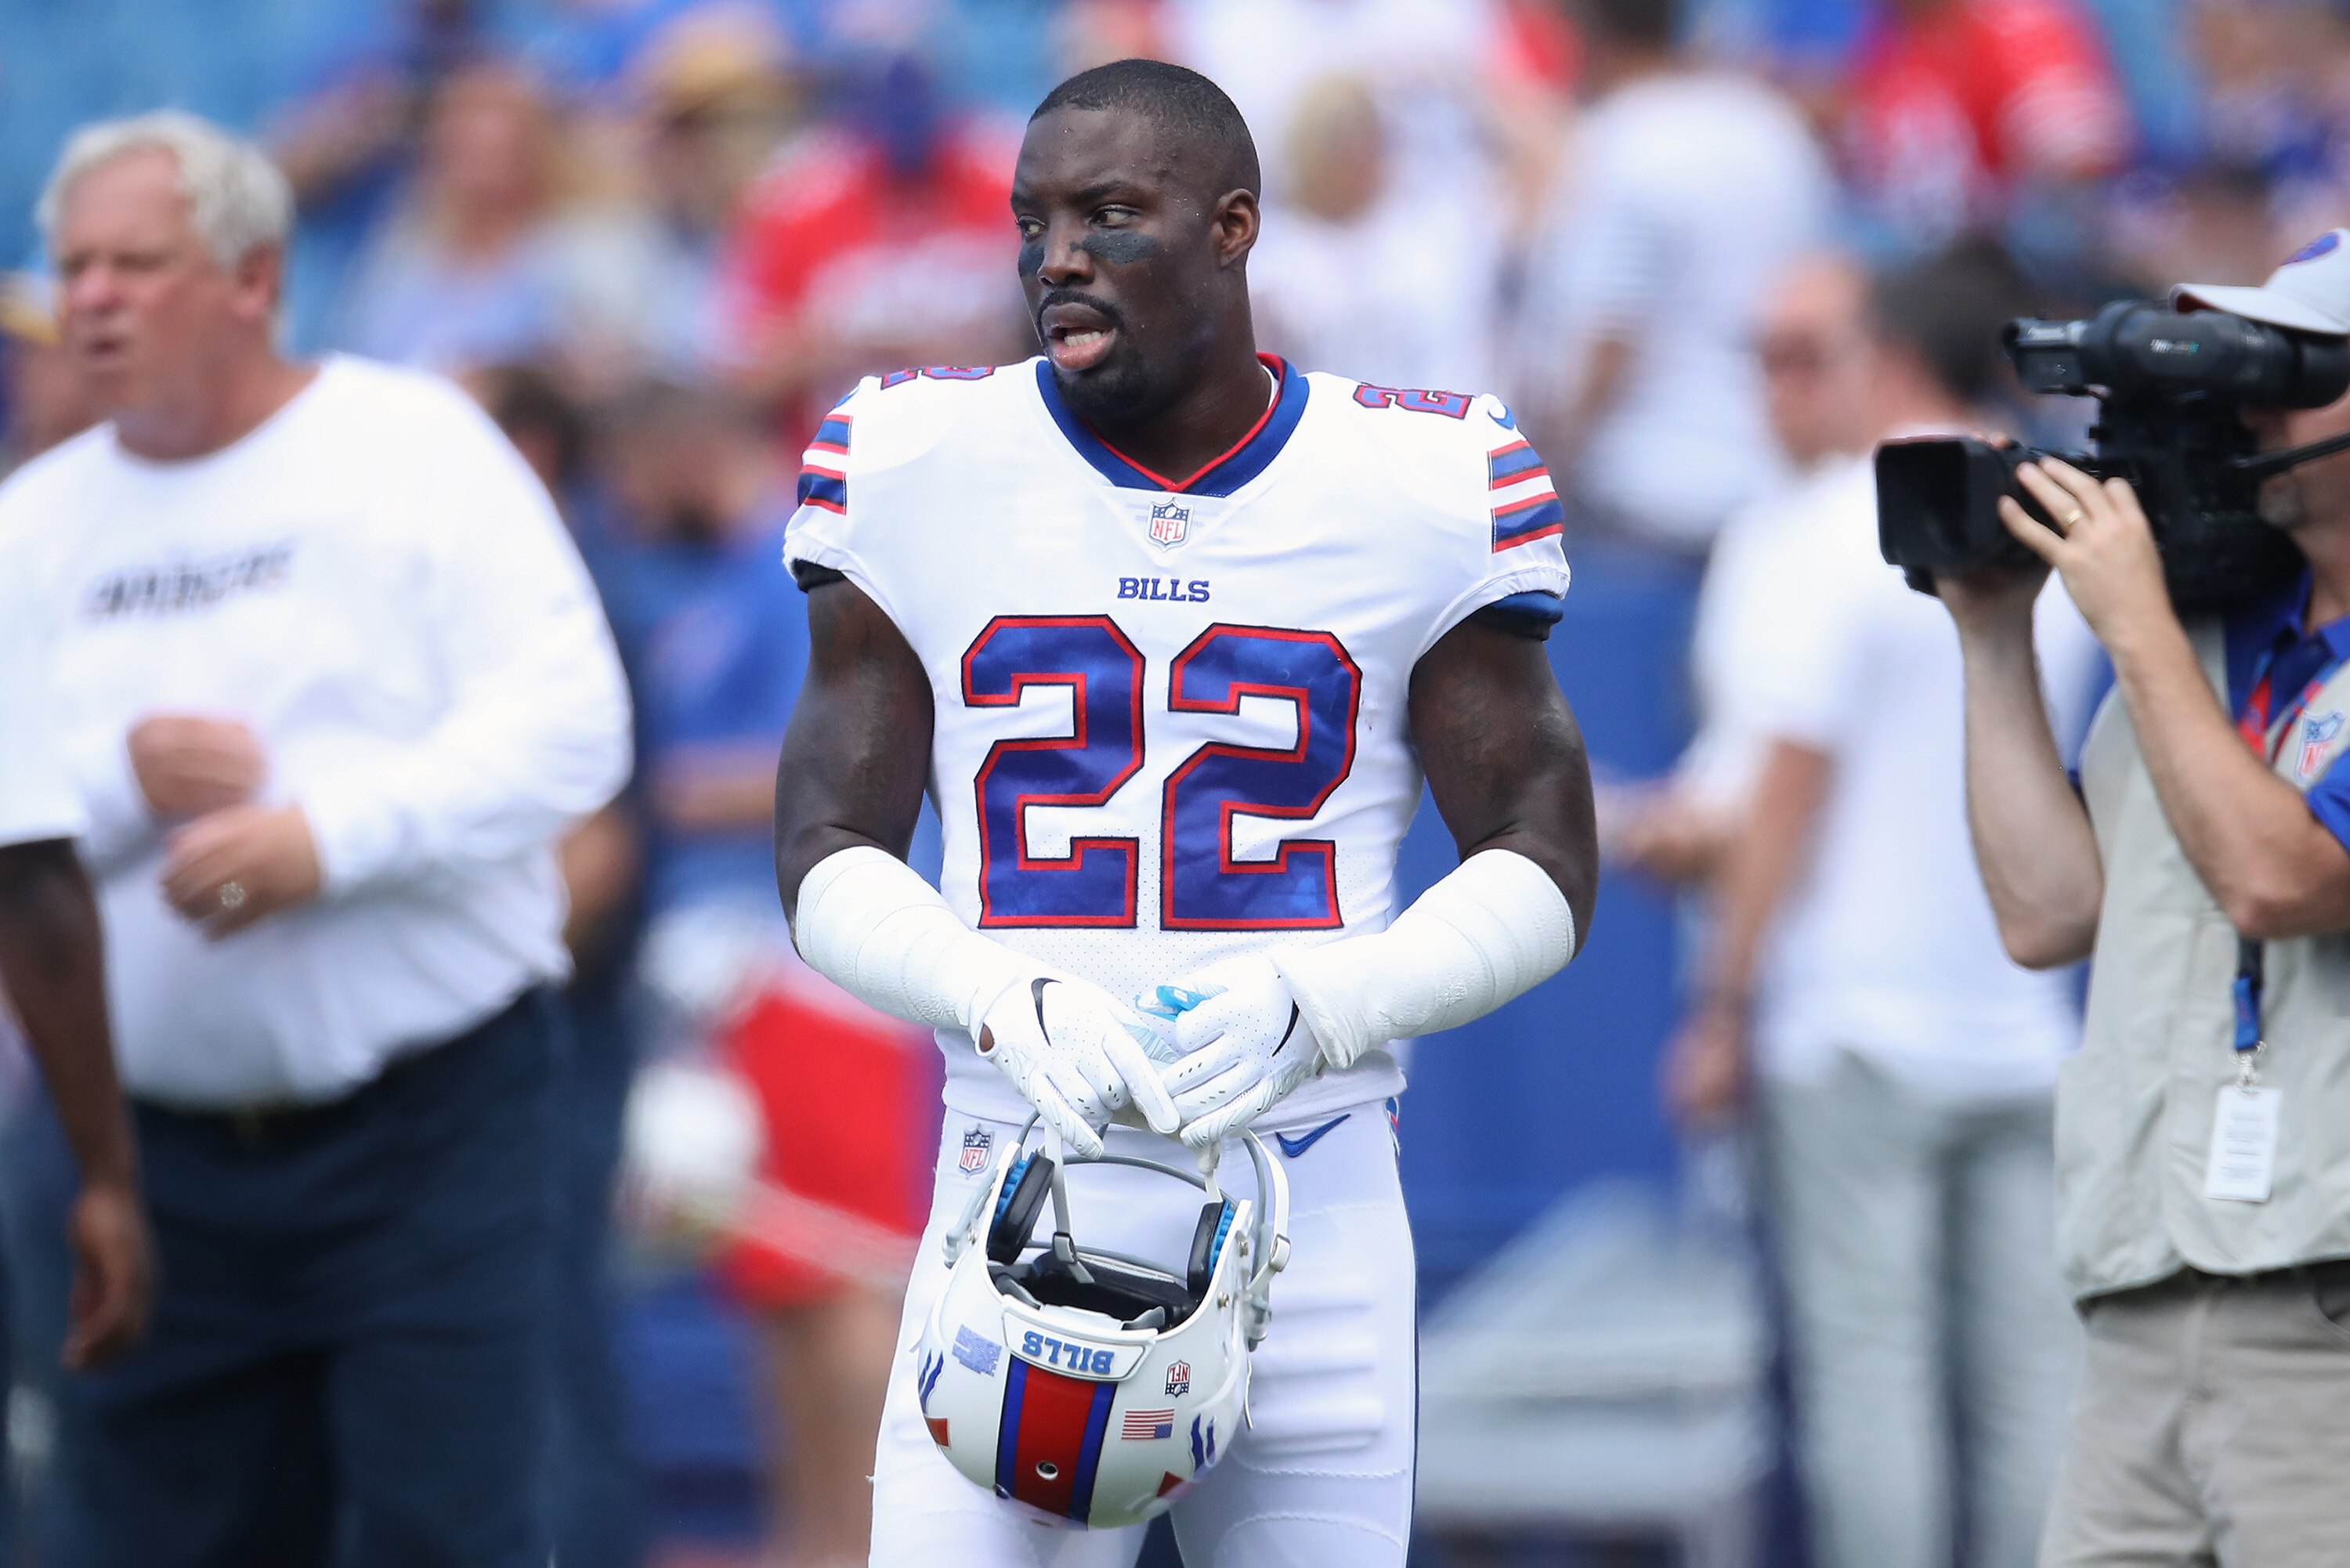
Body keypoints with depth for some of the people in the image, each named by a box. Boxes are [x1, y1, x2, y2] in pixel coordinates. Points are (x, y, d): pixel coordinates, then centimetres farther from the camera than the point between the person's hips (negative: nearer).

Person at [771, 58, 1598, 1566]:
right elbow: (829, 857, 5)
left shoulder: (1421, 485, 0)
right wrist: (1008, 1001, -16)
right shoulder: (923, 466, 3)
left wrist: (1315, 1007, -15)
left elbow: (1541, 867, 4)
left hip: (1309, 1203, 0)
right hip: (1021, 1196, 0)